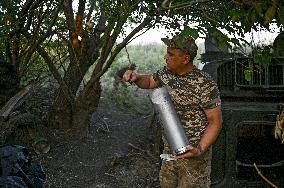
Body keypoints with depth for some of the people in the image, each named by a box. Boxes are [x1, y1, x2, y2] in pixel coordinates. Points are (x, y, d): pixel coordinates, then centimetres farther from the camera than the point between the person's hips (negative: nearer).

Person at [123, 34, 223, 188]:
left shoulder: (205, 85, -20)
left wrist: (200, 150, -27)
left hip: (192, 153, -7)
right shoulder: (167, 73, 0)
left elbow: (215, 121, -16)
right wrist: (136, 78, -1)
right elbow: (149, 81, 21)